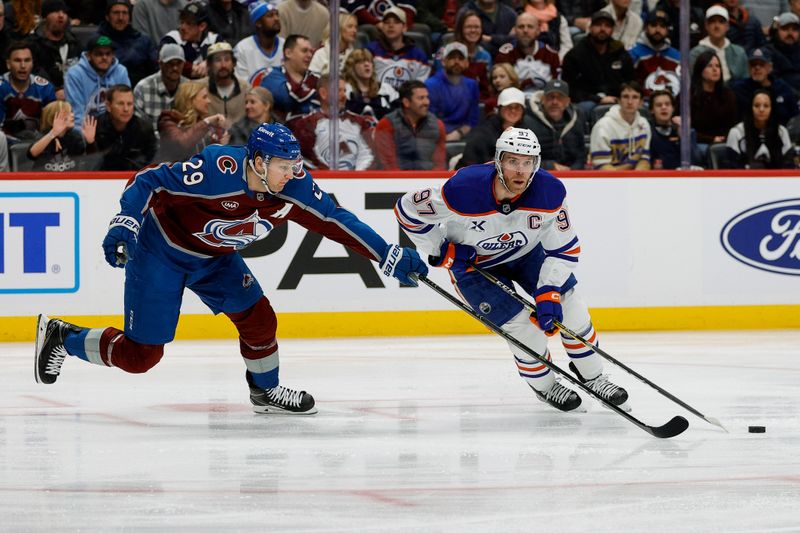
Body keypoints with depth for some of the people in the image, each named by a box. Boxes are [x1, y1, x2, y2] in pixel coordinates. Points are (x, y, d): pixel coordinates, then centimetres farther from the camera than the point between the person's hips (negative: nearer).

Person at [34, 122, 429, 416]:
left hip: (214, 257, 6)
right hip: (159, 250, -6)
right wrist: (124, 226, -40)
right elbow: (149, 183, -29)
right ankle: (61, 337, 15)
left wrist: (391, 258, -11)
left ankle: (267, 392, 23)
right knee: (140, 355, -6)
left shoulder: (293, 186, -16)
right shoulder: (218, 170, -34)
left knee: (257, 318, -2)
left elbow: (336, 221, -9)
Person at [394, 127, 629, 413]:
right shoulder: (464, 190, -36)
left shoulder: (550, 192, -27)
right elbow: (407, 208, -22)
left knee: (568, 302, -9)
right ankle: (544, 385, 12)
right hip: (472, 261, -3)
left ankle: (592, 376, 11)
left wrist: (548, 294, -28)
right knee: (520, 323, -15)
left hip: (526, 253, 3)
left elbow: (564, 250, -17)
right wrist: (443, 250, -18)